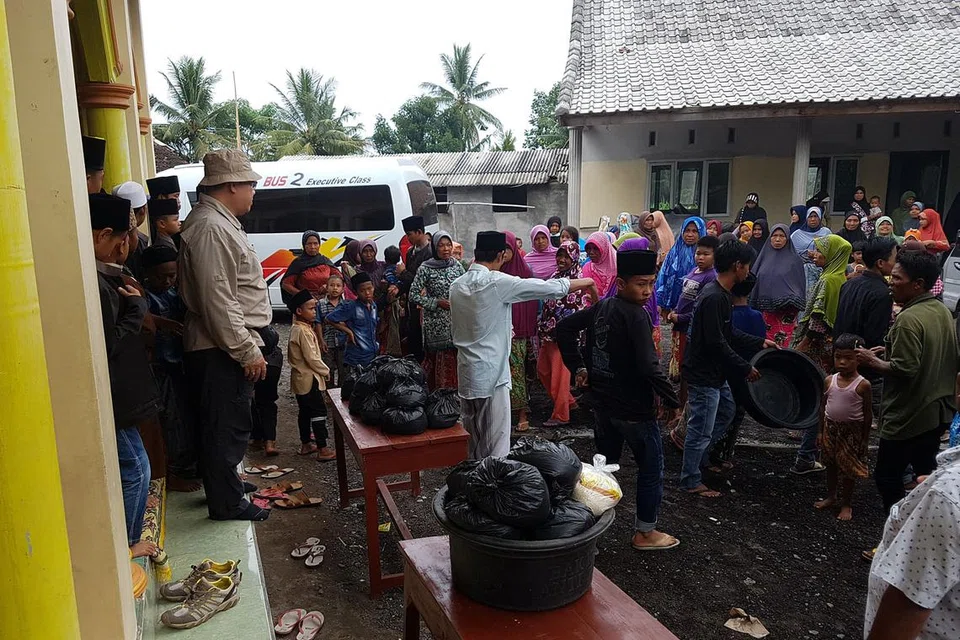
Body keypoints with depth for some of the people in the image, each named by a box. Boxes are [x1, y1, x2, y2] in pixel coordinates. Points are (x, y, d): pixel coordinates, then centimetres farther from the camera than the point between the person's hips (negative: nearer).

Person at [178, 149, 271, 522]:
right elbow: (217, 301, -25)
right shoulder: (212, 229, -19)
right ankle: (227, 505, 14)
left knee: (227, 426, 20)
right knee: (228, 427, 1)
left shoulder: (219, 222, 15)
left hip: (228, 347, 10)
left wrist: (256, 341, 24)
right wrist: (249, 352, -21)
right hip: (223, 351, -10)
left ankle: (224, 489, 35)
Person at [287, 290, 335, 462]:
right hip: (310, 378, -10)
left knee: (305, 411, 16)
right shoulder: (304, 331, -19)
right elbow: (312, 358, -21)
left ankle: (305, 445, 25)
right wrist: (326, 371, -8)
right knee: (319, 411, -7)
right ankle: (323, 450, -6)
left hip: (301, 378, 10)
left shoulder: (296, 328, 12)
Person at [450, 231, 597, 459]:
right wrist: (587, 282, 4)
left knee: (473, 445, 17)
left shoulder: (457, 285, 6)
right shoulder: (497, 282, -14)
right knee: (495, 449, 1)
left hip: (467, 374, 7)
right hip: (490, 376, -7)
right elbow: (550, 287, -10)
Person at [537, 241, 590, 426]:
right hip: (549, 333, 9)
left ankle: (561, 416, 11)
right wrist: (542, 328, 16)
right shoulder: (556, 276, 12)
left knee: (560, 373, -2)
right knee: (542, 369, 14)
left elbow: (580, 309, -15)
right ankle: (569, 401, 31)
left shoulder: (578, 279, -11)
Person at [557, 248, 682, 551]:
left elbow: (564, 327, 9)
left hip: (602, 402, 8)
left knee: (604, 463, 23)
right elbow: (648, 366, -29)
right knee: (651, 469, 10)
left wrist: (578, 367, 9)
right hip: (633, 408, -8)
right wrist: (673, 401, -17)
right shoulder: (635, 315, -21)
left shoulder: (601, 307, 2)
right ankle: (644, 533, 22)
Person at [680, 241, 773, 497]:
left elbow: (729, 333, 17)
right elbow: (716, 343, -26)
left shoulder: (722, 294, 7)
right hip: (704, 374, -11)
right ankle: (691, 481, 17)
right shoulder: (714, 297, -25)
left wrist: (759, 343, 16)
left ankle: (699, 457, 36)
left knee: (727, 411, 26)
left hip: (715, 372, 11)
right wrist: (745, 369, -17)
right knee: (701, 428, 2)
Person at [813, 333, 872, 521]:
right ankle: (831, 497, 34)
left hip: (851, 431, -4)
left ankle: (846, 504, 23)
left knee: (848, 468, 8)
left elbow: (867, 413, -8)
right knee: (831, 464, 17)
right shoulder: (829, 380, -4)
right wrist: (821, 431, 6)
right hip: (830, 428, 4)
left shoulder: (863, 384, -15)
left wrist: (864, 439, -5)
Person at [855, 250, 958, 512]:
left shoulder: (908, 318, -23)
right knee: (926, 474, 20)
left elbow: (904, 369, -27)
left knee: (887, 477, 4)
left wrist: (872, 361, -11)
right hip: (938, 411, 9)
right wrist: (891, 351, 11)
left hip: (909, 416, -9)